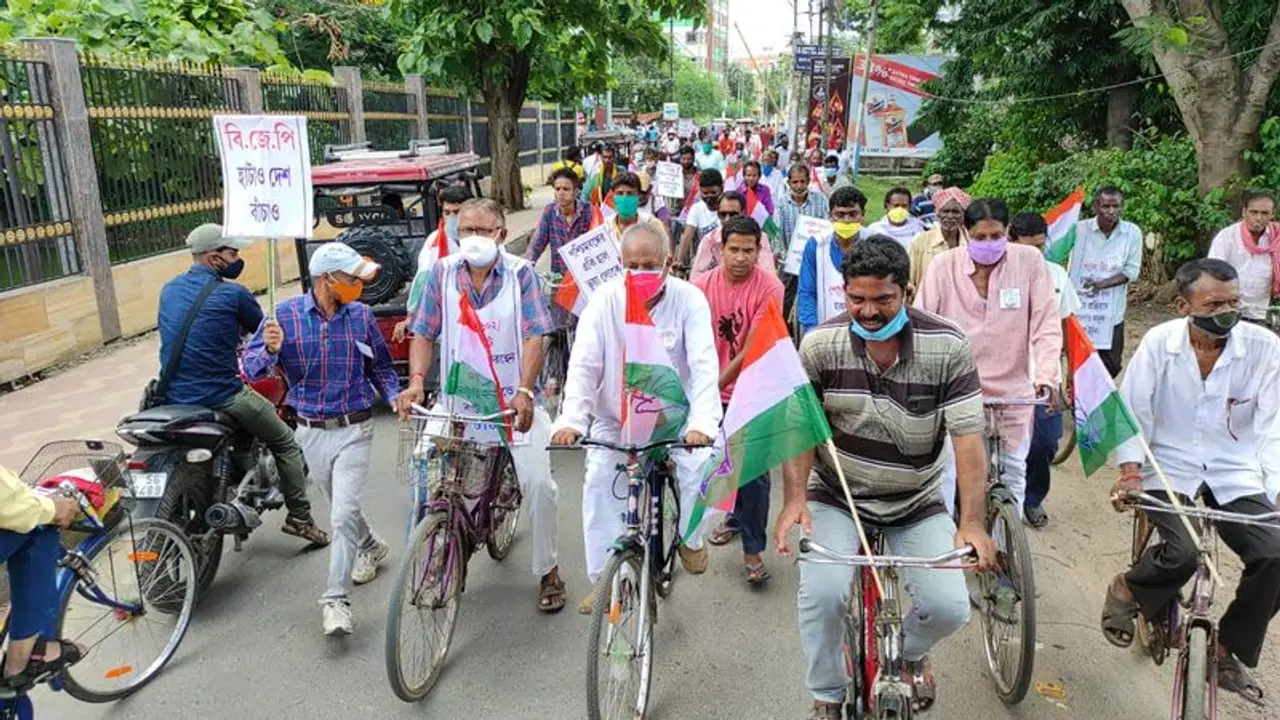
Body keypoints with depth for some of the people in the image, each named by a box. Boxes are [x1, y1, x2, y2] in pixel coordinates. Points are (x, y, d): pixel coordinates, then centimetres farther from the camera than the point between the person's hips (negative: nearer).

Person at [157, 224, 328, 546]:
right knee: (286, 445, 11)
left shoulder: (168, 289, 10)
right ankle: (299, 518, 10)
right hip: (222, 396, -7)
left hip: (174, 397, 7)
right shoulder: (232, 293, -10)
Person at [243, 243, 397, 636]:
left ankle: (337, 600, -3)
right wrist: (270, 349, -29)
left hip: (353, 430, -2)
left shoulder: (361, 315, -4)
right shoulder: (286, 315, -7)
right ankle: (371, 547, 47)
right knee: (342, 506, 19)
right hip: (311, 431, 2)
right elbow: (252, 369, -8)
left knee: (344, 514, -11)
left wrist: (395, 396, -9)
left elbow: (381, 365, 8)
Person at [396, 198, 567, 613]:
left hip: (514, 402, -2)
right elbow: (424, 334, 3)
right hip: (457, 401, 2)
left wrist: (524, 391, -27)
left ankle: (548, 571, 15)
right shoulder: (442, 274, 1)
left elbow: (534, 337, -13)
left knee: (537, 483, -8)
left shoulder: (520, 273, -6)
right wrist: (416, 381, -15)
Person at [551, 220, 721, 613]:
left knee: (700, 468, -19)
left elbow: (704, 364, -25)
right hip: (616, 414, 1)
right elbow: (583, 363, -20)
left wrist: (702, 422, -40)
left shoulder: (688, 299, -16)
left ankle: (690, 539, 13)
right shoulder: (605, 299, -14)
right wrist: (571, 419, -35)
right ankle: (603, 577, 2)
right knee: (598, 480, -13)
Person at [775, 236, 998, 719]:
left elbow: (968, 437, -15)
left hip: (917, 504, 1)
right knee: (822, 594, -23)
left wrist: (973, 522, -24)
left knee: (949, 608, -13)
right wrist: (794, 499, -24)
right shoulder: (819, 344, -12)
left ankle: (910, 653, 27)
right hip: (836, 497, -1)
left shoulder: (947, 346, -14)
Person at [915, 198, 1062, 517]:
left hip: (1012, 389, 1)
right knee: (947, 467, 3)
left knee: (1013, 470, 14)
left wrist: (1046, 377, -21)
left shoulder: (1030, 261, -7)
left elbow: (1046, 324, -9)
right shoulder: (945, 265, -8)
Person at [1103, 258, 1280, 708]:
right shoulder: (1159, 342, -8)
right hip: (1169, 471, -2)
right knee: (1182, 552, -26)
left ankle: (1230, 652, 10)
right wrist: (1130, 471, -13)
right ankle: (1127, 592, 10)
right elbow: (1132, 412, -4)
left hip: (1236, 477, 2)